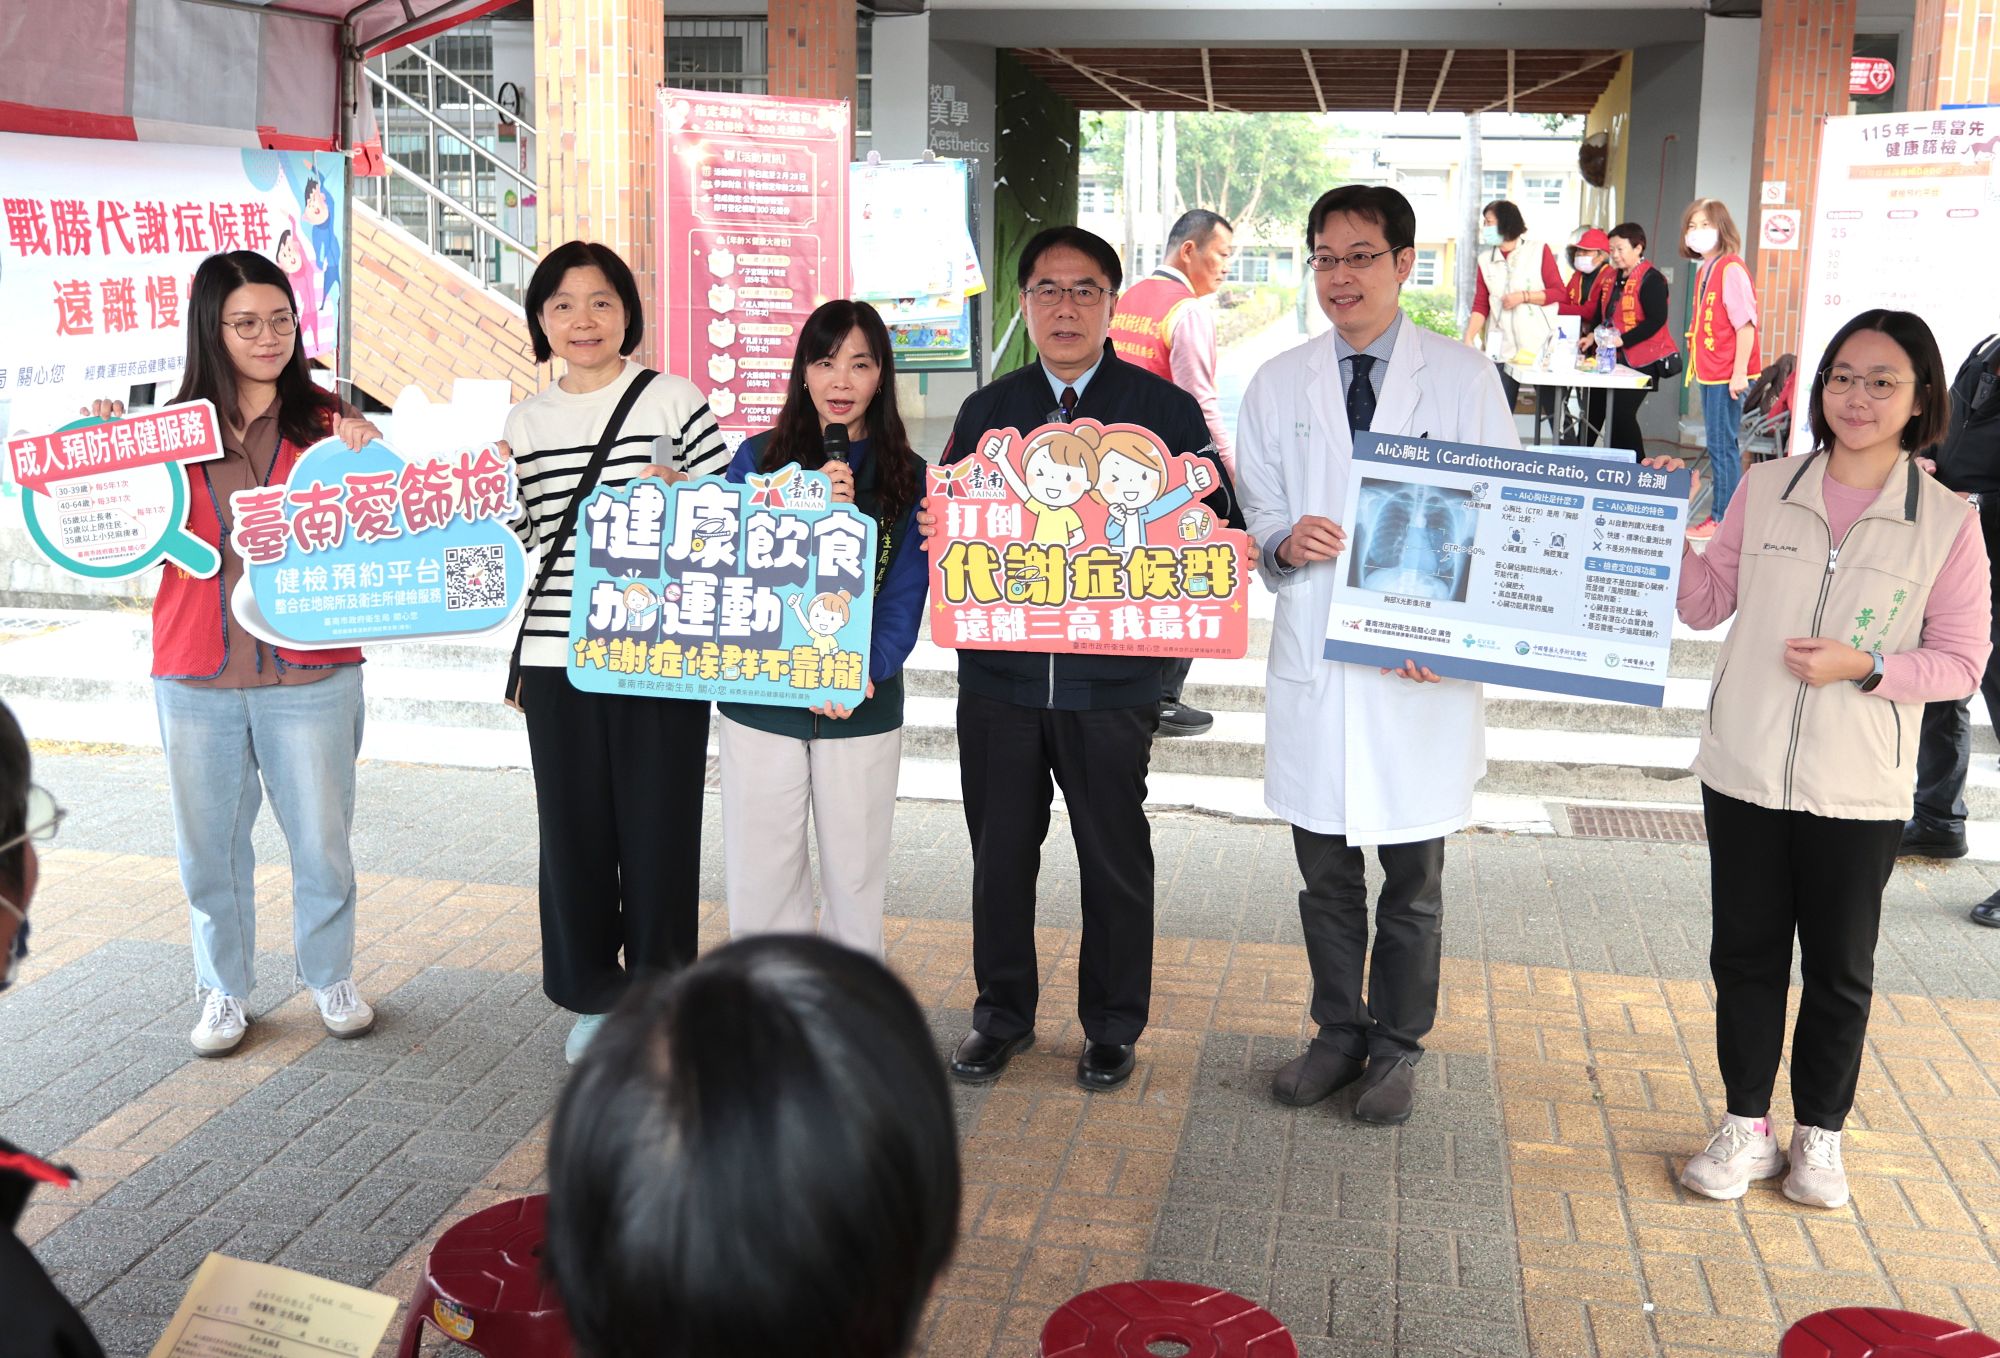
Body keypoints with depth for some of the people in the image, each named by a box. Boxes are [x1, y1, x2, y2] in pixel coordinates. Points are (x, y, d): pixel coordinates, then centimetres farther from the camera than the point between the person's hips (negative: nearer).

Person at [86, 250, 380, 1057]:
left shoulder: (322, 420, 0)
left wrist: (364, 456, -18)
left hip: (309, 671, -2)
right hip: (195, 675, 2)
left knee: (321, 839, 8)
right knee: (209, 843, 12)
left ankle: (330, 977, 28)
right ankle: (225, 990, 29)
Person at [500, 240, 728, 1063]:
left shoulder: (674, 402, 1)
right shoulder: (524, 424, 11)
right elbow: (514, 542, 14)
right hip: (557, 659, 3)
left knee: (657, 827, 2)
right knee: (574, 827, 8)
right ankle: (594, 994, 26)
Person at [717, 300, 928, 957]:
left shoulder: (908, 476, 3)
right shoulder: (759, 456, 3)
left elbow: (907, 595, -3)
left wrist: (864, 670, -18)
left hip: (864, 708, 0)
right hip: (761, 701, 0)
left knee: (856, 877, 8)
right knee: (759, 878, 4)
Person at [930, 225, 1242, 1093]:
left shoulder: (1164, 408, 2)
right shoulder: (986, 411, 10)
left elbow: (1219, 520, 4)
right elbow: (943, 521, 14)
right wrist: (934, 535, -8)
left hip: (1113, 678, -2)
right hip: (998, 671, 2)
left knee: (1114, 857, 8)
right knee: (1000, 850, 11)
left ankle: (1113, 1025, 25)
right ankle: (1003, 1013, 29)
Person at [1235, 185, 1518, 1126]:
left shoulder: (1464, 378, -1)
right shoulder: (1278, 385, 6)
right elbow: (1254, 517, 10)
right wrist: (1284, 543, -14)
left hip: (1424, 670, -2)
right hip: (1313, 667, 2)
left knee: (1413, 881, 10)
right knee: (1326, 878, 13)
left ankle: (1398, 1047, 28)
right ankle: (1339, 1032, 32)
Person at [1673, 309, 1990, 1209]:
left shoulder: (1947, 525, -6)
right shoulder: (1764, 490, 0)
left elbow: (1961, 663, -4)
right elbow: (1704, 604, 6)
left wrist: (1866, 667, -19)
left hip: (1859, 794, -2)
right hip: (1744, 774, 2)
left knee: (1839, 968, 13)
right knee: (1744, 955, 12)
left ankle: (1819, 1134, 31)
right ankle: (1748, 1127, 29)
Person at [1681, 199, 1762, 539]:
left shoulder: (1730, 268, -14)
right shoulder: (1705, 269, 13)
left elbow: (1746, 323, -18)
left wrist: (1739, 372, -20)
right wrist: (1700, 366, 16)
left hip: (1727, 375, -9)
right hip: (1710, 372, 9)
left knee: (1722, 444, -5)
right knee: (1718, 445, 14)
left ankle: (1726, 519, 1)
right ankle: (1719, 515, 22)